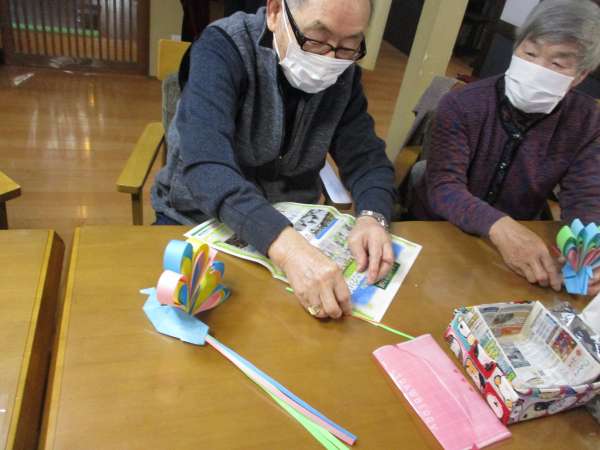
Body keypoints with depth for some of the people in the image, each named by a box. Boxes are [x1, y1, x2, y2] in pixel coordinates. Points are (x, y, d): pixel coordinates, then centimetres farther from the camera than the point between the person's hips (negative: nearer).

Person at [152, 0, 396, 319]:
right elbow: (206, 167, -33)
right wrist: (286, 247, -47)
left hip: (291, 228, 4)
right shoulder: (223, 48, -20)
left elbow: (366, 156, -5)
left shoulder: (343, 73, -5)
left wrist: (372, 217, -27)